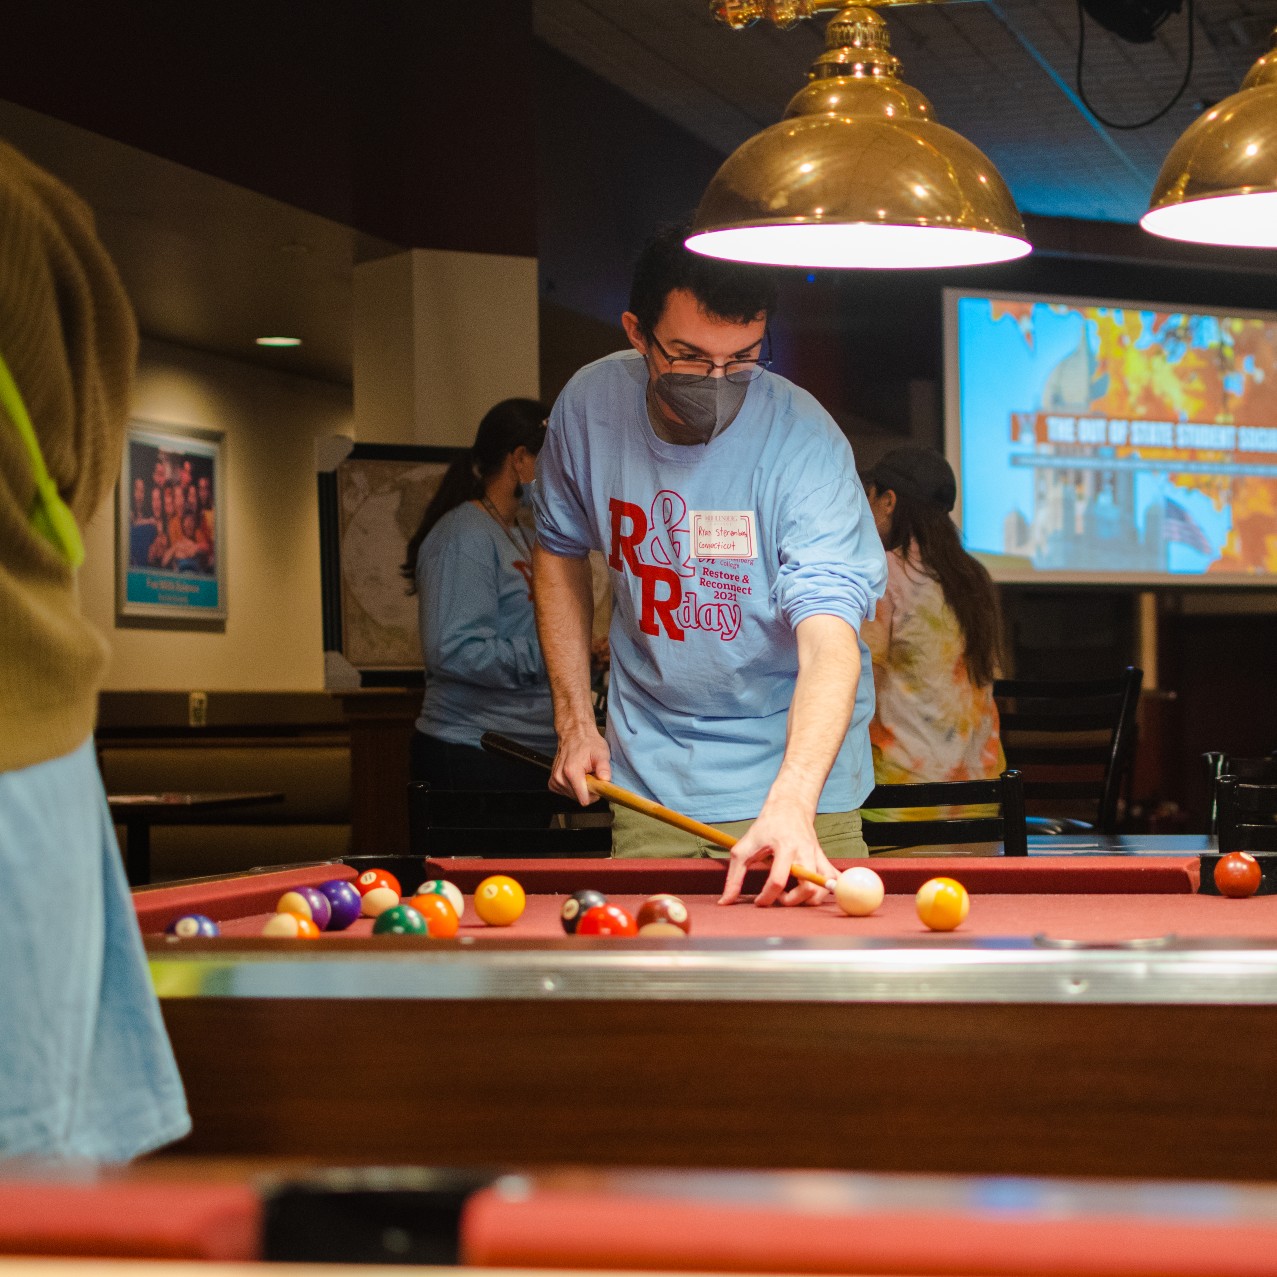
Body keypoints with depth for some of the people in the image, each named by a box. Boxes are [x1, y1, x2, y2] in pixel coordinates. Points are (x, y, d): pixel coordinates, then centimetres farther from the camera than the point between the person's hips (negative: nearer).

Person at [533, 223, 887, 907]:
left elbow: (830, 642, -34)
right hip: (649, 778, 3)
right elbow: (559, 549, 11)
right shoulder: (590, 404, -9)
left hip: (795, 757, -3)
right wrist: (574, 719, 4)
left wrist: (790, 804, -50)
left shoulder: (803, 440, -23)